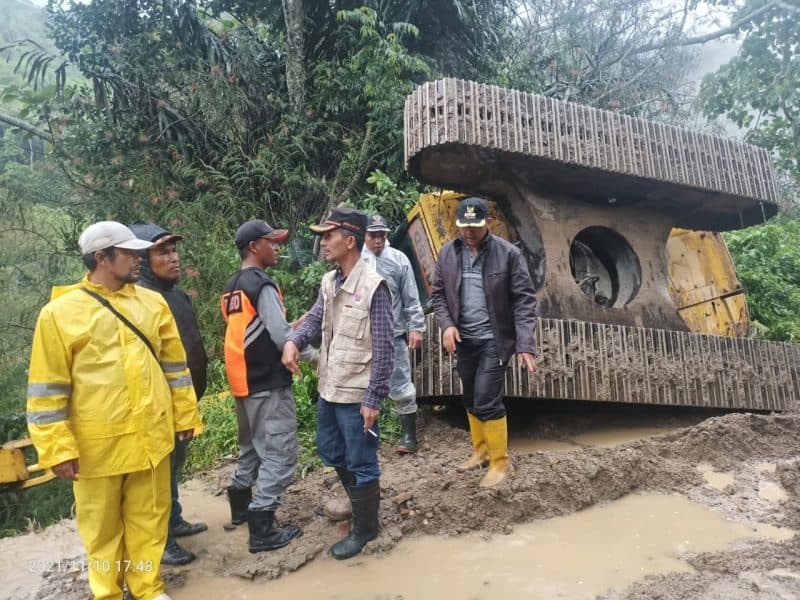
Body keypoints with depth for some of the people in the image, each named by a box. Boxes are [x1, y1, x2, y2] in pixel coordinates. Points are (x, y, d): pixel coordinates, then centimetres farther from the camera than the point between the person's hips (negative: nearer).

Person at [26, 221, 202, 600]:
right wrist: (57, 449, -9)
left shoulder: (153, 303, 3)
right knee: (102, 526, 15)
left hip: (152, 436, 3)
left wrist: (185, 415, 9)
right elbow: (47, 389, -7)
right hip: (98, 443, -3)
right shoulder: (60, 313, -8)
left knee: (149, 518, 15)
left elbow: (174, 364, 8)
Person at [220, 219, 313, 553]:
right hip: (268, 383, -10)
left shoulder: (232, 287, 12)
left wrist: (292, 327, 17)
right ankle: (262, 532, 2)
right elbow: (281, 336, -21)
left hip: (243, 381, 10)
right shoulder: (262, 286, -16)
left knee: (253, 447, 24)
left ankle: (241, 509, 38)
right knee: (279, 454, -2)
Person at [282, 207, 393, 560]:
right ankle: (359, 499, 47)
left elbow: (383, 348, -18)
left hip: (356, 393, -8)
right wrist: (293, 341, -21)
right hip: (328, 388, 8)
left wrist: (373, 398, -18)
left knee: (360, 462, 9)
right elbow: (314, 319, 2)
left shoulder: (373, 286, -18)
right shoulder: (328, 282, 6)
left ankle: (364, 527, 30)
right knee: (331, 452, 23)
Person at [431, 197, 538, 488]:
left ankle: (500, 461, 12)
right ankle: (481, 449, 37)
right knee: (471, 399, 16)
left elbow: (524, 299, -12)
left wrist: (526, 343, -21)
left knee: (487, 401, -8)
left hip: (493, 339, -5)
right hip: (463, 339, 5)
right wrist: (446, 324, -10)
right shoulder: (448, 253, 1)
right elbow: (439, 293, 7)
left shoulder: (508, 253, -11)